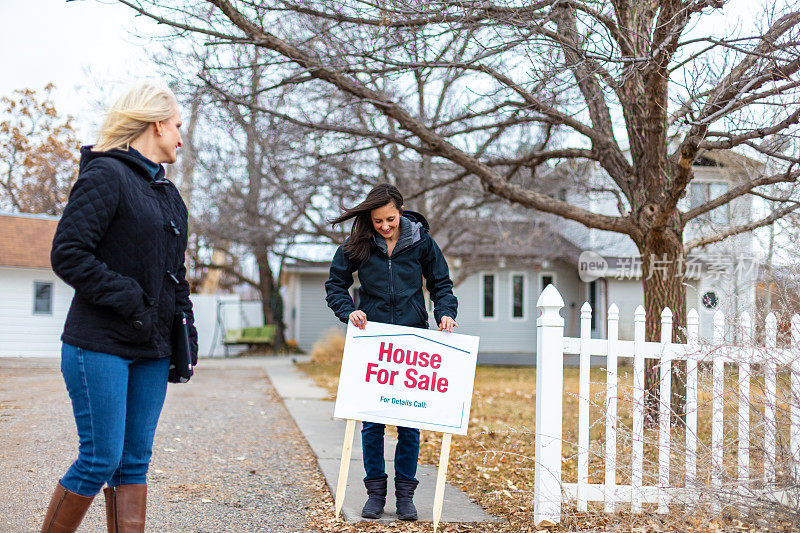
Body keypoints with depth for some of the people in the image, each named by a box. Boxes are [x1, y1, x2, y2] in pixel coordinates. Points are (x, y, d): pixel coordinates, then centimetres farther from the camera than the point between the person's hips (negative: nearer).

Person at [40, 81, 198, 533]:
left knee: (135, 461, 7)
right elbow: (68, 254, -15)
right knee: (101, 460, -6)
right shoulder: (105, 175, -8)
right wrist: (127, 297, -18)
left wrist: (185, 332, 11)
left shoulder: (168, 193, 17)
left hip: (152, 350, 8)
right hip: (100, 344, -8)